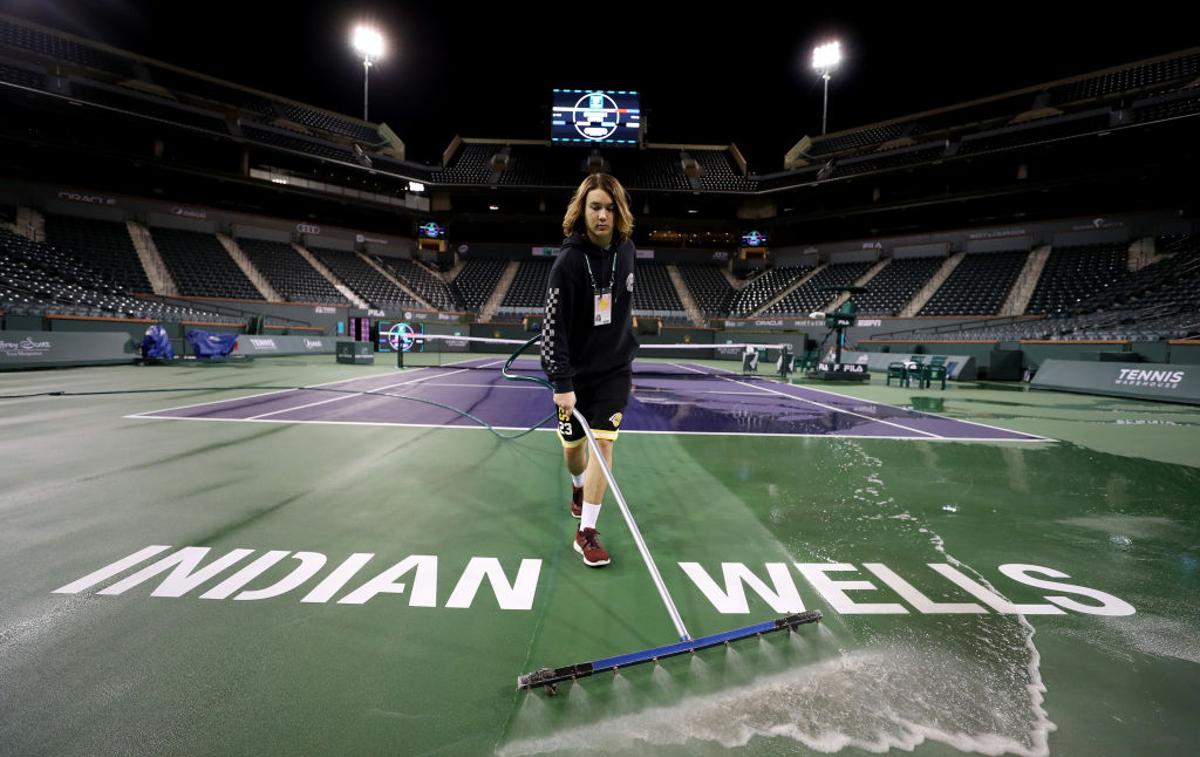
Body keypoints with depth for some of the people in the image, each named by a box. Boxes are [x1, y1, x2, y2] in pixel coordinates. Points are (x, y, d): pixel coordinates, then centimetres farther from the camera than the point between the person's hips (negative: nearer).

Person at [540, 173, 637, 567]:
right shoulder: (569, 260, -17)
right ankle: (580, 488, 47)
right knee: (573, 444, 12)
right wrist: (562, 382, -25)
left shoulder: (625, 250, 0)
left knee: (603, 442, -8)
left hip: (614, 369, 3)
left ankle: (586, 532, 1)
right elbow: (554, 324, -20)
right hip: (576, 372, -2)